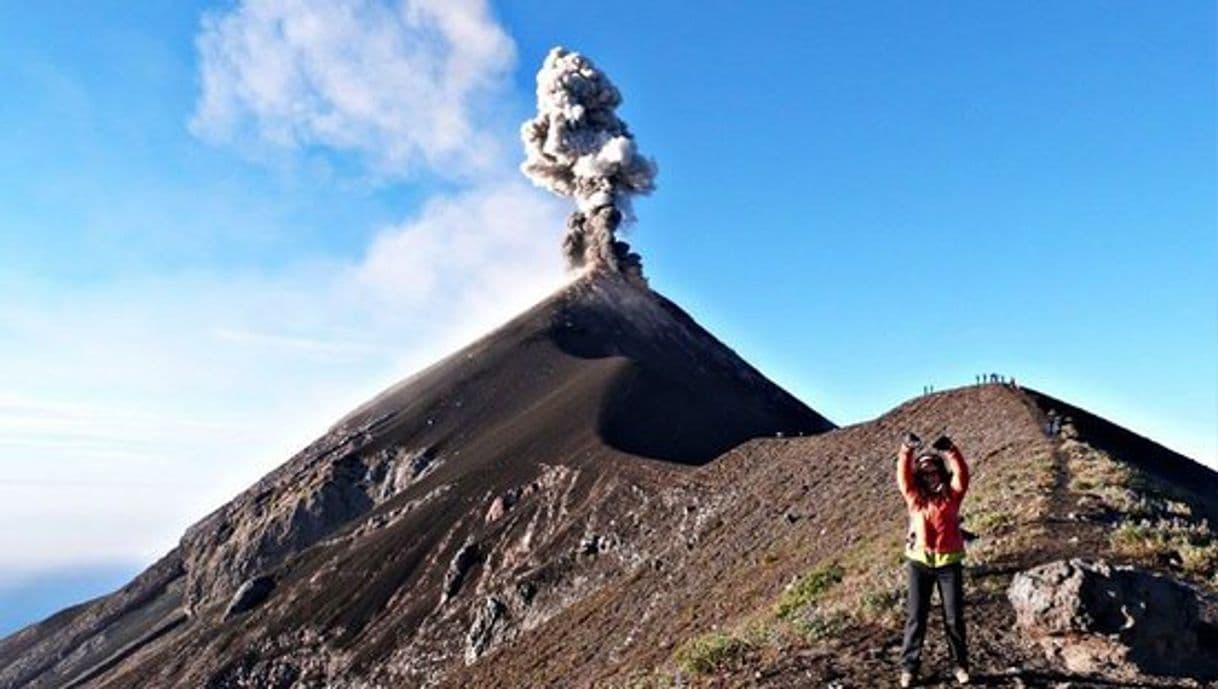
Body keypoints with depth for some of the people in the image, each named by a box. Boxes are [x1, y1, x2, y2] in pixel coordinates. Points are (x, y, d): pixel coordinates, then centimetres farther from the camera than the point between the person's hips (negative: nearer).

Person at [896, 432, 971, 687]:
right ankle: (909, 668, 9)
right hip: (920, 562, 0)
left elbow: (962, 474, -11)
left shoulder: (952, 494, 5)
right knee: (915, 616, 3)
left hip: (949, 562, 0)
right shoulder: (915, 496, 6)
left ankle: (961, 665, 24)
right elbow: (903, 476, -8)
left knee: (954, 616, 8)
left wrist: (951, 450, -25)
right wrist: (906, 450, -22)